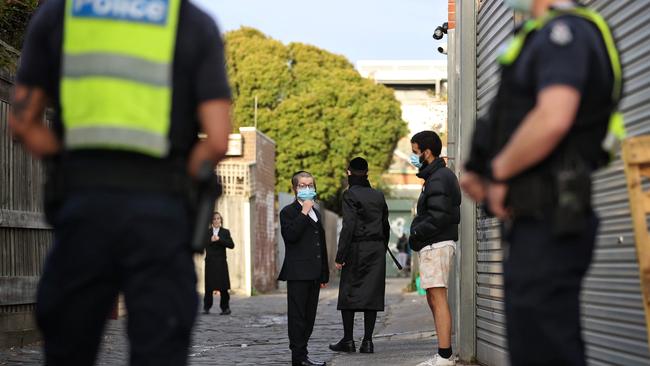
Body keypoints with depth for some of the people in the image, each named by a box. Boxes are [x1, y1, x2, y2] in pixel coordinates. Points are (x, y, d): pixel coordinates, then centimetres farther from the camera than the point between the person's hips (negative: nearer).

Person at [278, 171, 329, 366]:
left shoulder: (316, 213, 20)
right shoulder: (289, 212, -3)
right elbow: (290, 235, -20)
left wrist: (324, 275, 19)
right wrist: (304, 213, -17)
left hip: (314, 275, 7)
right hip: (297, 274, -7)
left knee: (309, 316, 7)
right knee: (298, 315, -6)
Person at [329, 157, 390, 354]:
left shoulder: (350, 195, -9)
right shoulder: (379, 196, 11)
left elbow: (348, 226, -15)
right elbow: (385, 225, 14)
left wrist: (340, 256, -14)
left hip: (356, 249, -5)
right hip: (377, 249, 5)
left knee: (348, 294, 3)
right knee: (372, 293, 5)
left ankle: (348, 340, 3)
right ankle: (367, 341, 1)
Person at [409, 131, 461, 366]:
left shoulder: (438, 179, -13)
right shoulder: (438, 176, 20)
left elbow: (439, 217, -22)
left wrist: (416, 234, -12)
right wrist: (417, 234, 9)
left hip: (436, 245, -11)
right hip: (433, 245, 11)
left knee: (438, 298, -12)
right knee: (433, 299, 13)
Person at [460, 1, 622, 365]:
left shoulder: (565, 30, -12)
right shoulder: (550, 36, 21)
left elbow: (553, 119, -26)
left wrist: (499, 171, -12)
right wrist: (482, 174, 15)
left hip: (546, 224, -11)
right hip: (537, 224, 11)